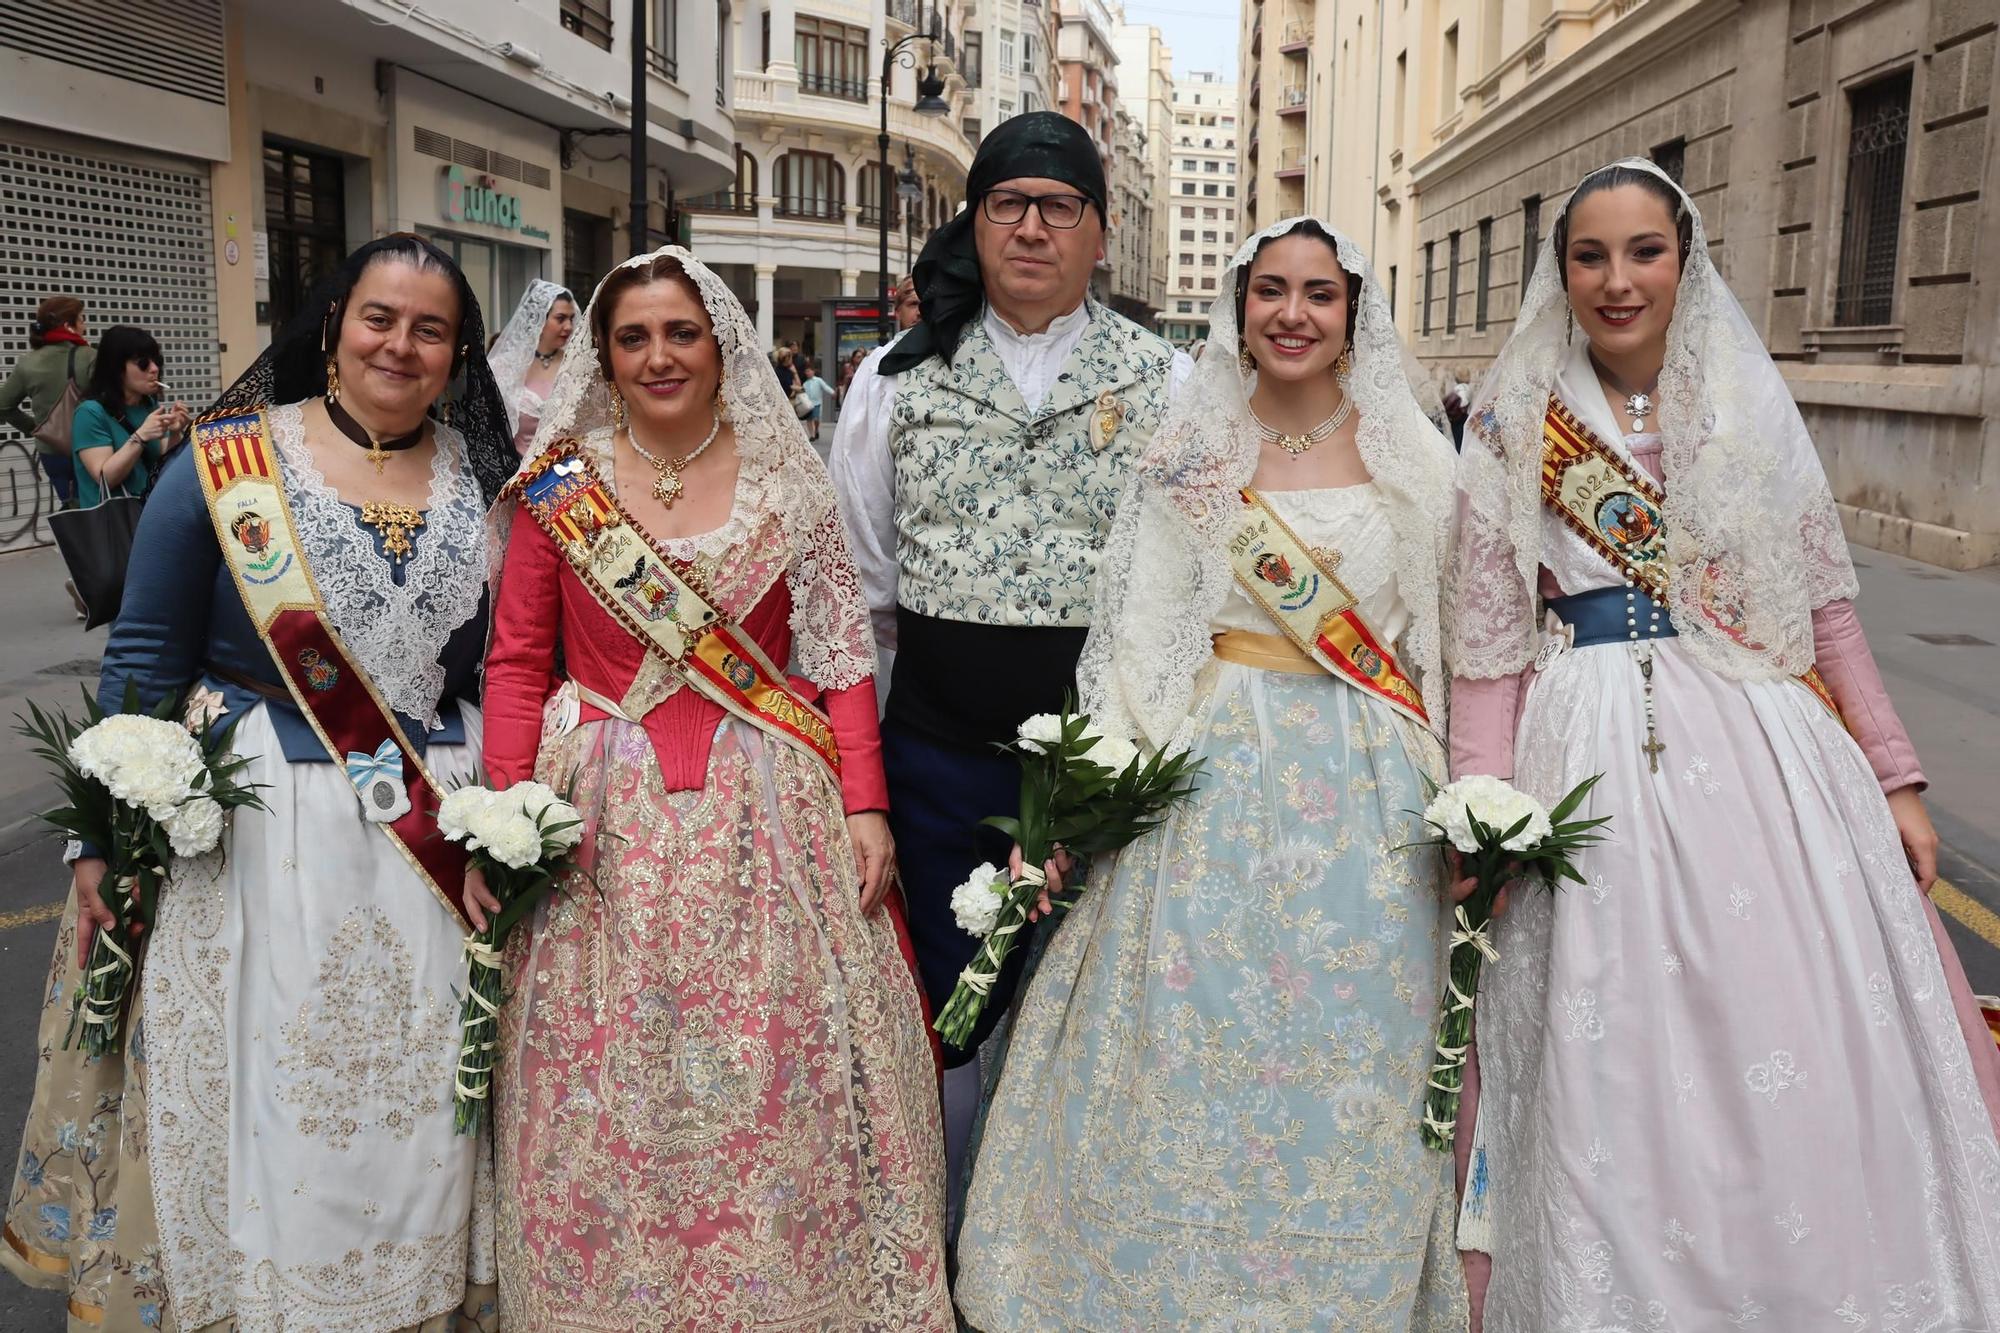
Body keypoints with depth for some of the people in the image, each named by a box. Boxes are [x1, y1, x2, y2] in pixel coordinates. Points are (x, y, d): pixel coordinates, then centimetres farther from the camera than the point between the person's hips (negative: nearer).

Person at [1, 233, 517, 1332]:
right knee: (263, 1100, 7)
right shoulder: (225, 465, -5)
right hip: (255, 833, -2)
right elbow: (144, 661, -3)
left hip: (441, 836, 3)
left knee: (414, 1110, 11)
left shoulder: (483, 479, 4)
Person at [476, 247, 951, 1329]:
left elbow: (842, 654, 3)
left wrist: (864, 805, -6)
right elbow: (517, 661, 2)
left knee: (779, 1082, 3)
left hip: (769, 815, 0)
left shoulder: (785, 482, 6)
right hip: (607, 825, 0)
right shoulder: (561, 488, 5)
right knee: (612, 1091, 6)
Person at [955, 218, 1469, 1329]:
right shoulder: (1193, 453, 3)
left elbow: (1449, 646, 5)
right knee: (1195, 1052, 6)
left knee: (1351, 1066, 9)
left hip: (1370, 799, 1)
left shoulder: (1415, 458, 4)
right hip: (1218, 786, 0)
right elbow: (1143, 638, 0)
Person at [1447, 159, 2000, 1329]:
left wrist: (1894, 778, 7)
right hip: (1596, 753, -2)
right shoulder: (1519, 427, 3)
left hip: (1770, 747, 2)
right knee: (1624, 1065, 1)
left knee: (1807, 1054, 1)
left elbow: (1825, 607, 10)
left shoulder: (1751, 405, 8)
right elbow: (1491, 639, 0)